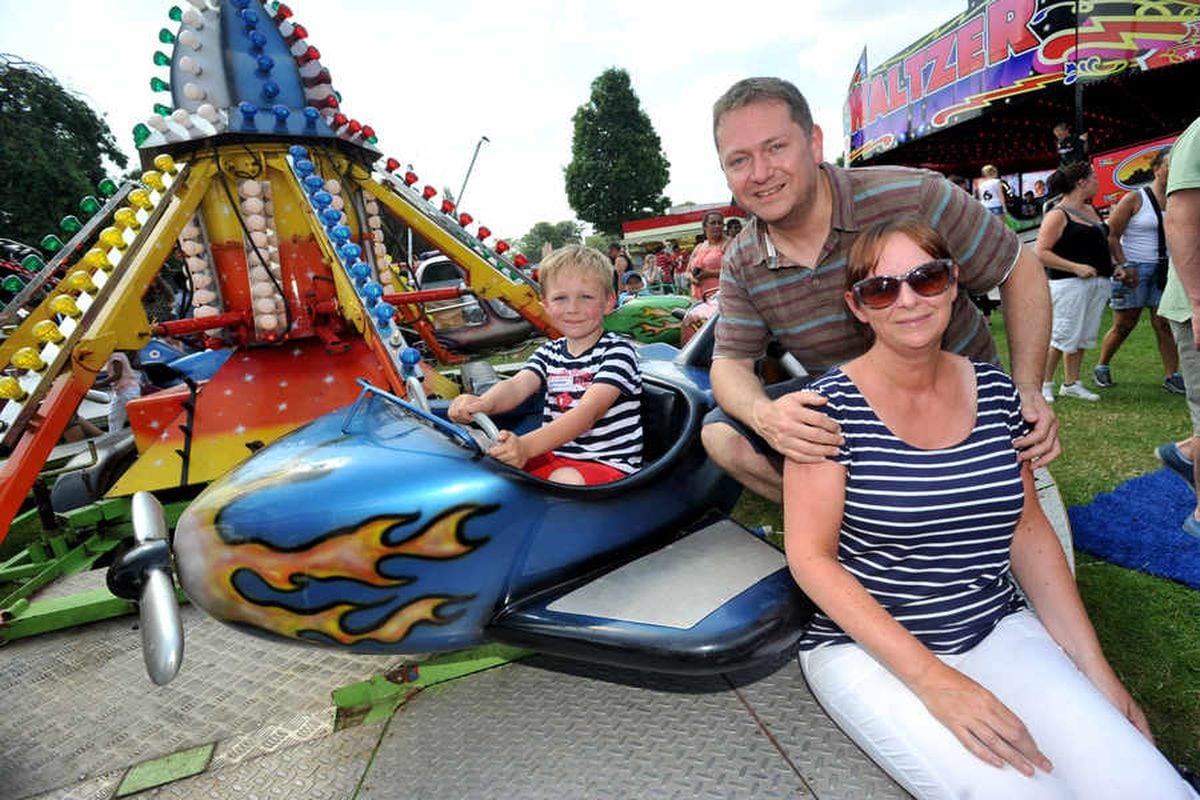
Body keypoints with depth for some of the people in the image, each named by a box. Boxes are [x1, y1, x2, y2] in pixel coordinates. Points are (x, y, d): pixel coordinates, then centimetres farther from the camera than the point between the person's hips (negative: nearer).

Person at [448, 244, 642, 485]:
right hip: (554, 456, 6)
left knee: (566, 480, -35)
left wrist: (527, 445, -42)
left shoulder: (618, 351, -9)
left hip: (609, 464, -5)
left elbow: (588, 411, -25)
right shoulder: (549, 352, 10)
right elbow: (517, 385, -10)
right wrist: (483, 404, -37)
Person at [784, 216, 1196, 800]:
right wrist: (931, 679, -20)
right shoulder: (833, 403, -14)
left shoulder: (995, 391, 2)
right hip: (866, 650, -4)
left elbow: (1028, 530, 9)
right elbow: (811, 557, -14)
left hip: (998, 630, 5)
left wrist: (1095, 671, 4)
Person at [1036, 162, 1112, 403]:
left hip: (1099, 282, 9)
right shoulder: (1058, 215, -9)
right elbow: (1040, 252, -16)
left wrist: (1113, 266, 14)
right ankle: (1044, 384, 1)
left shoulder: (1090, 210, 18)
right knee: (1062, 335, -10)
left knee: (1084, 336, 11)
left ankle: (1071, 383, 19)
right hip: (1070, 284, -9)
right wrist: (1075, 267, -20)